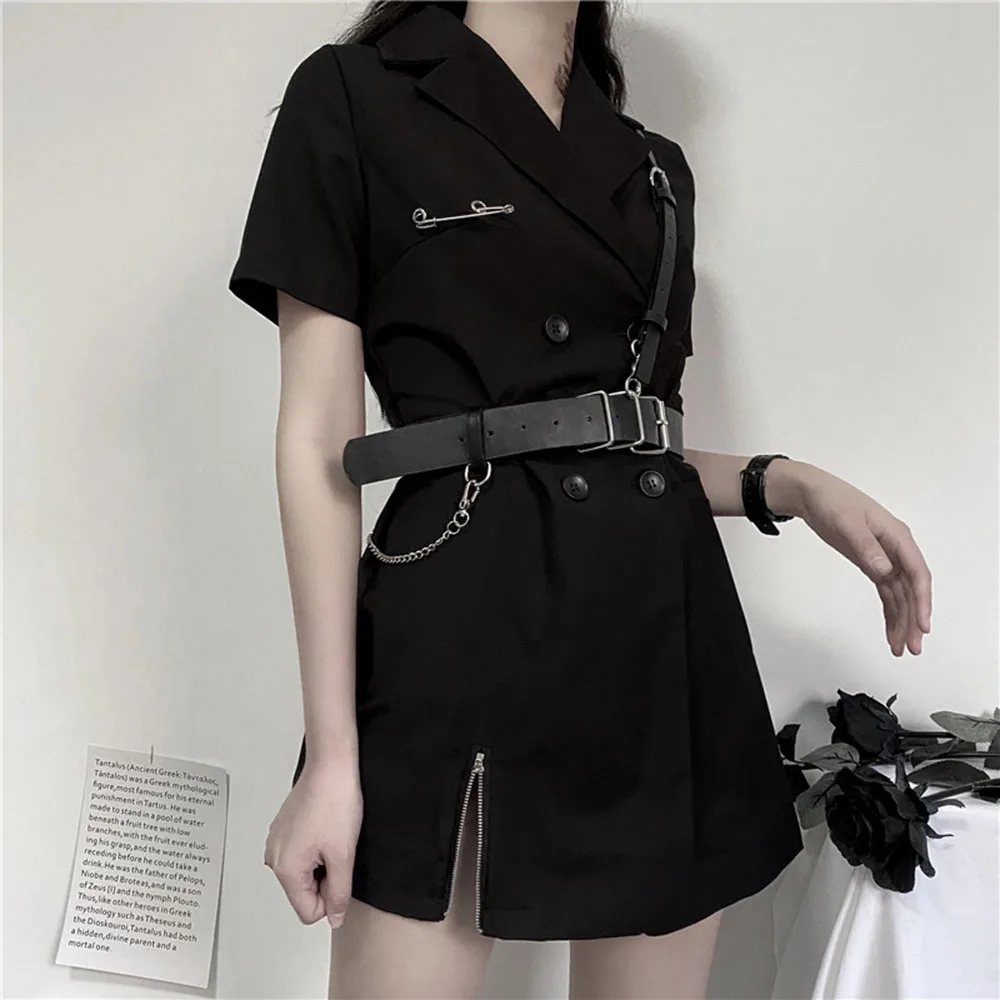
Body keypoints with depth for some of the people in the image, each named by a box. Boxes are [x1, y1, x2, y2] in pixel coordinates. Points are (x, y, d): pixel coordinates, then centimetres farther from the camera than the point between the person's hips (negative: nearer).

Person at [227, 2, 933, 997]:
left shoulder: (654, 165, 17)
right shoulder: (352, 94, 1)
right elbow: (317, 439, -5)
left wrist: (788, 484, 3)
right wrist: (332, 754, -10)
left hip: (669, 638, 6)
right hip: (462, 628, -5)